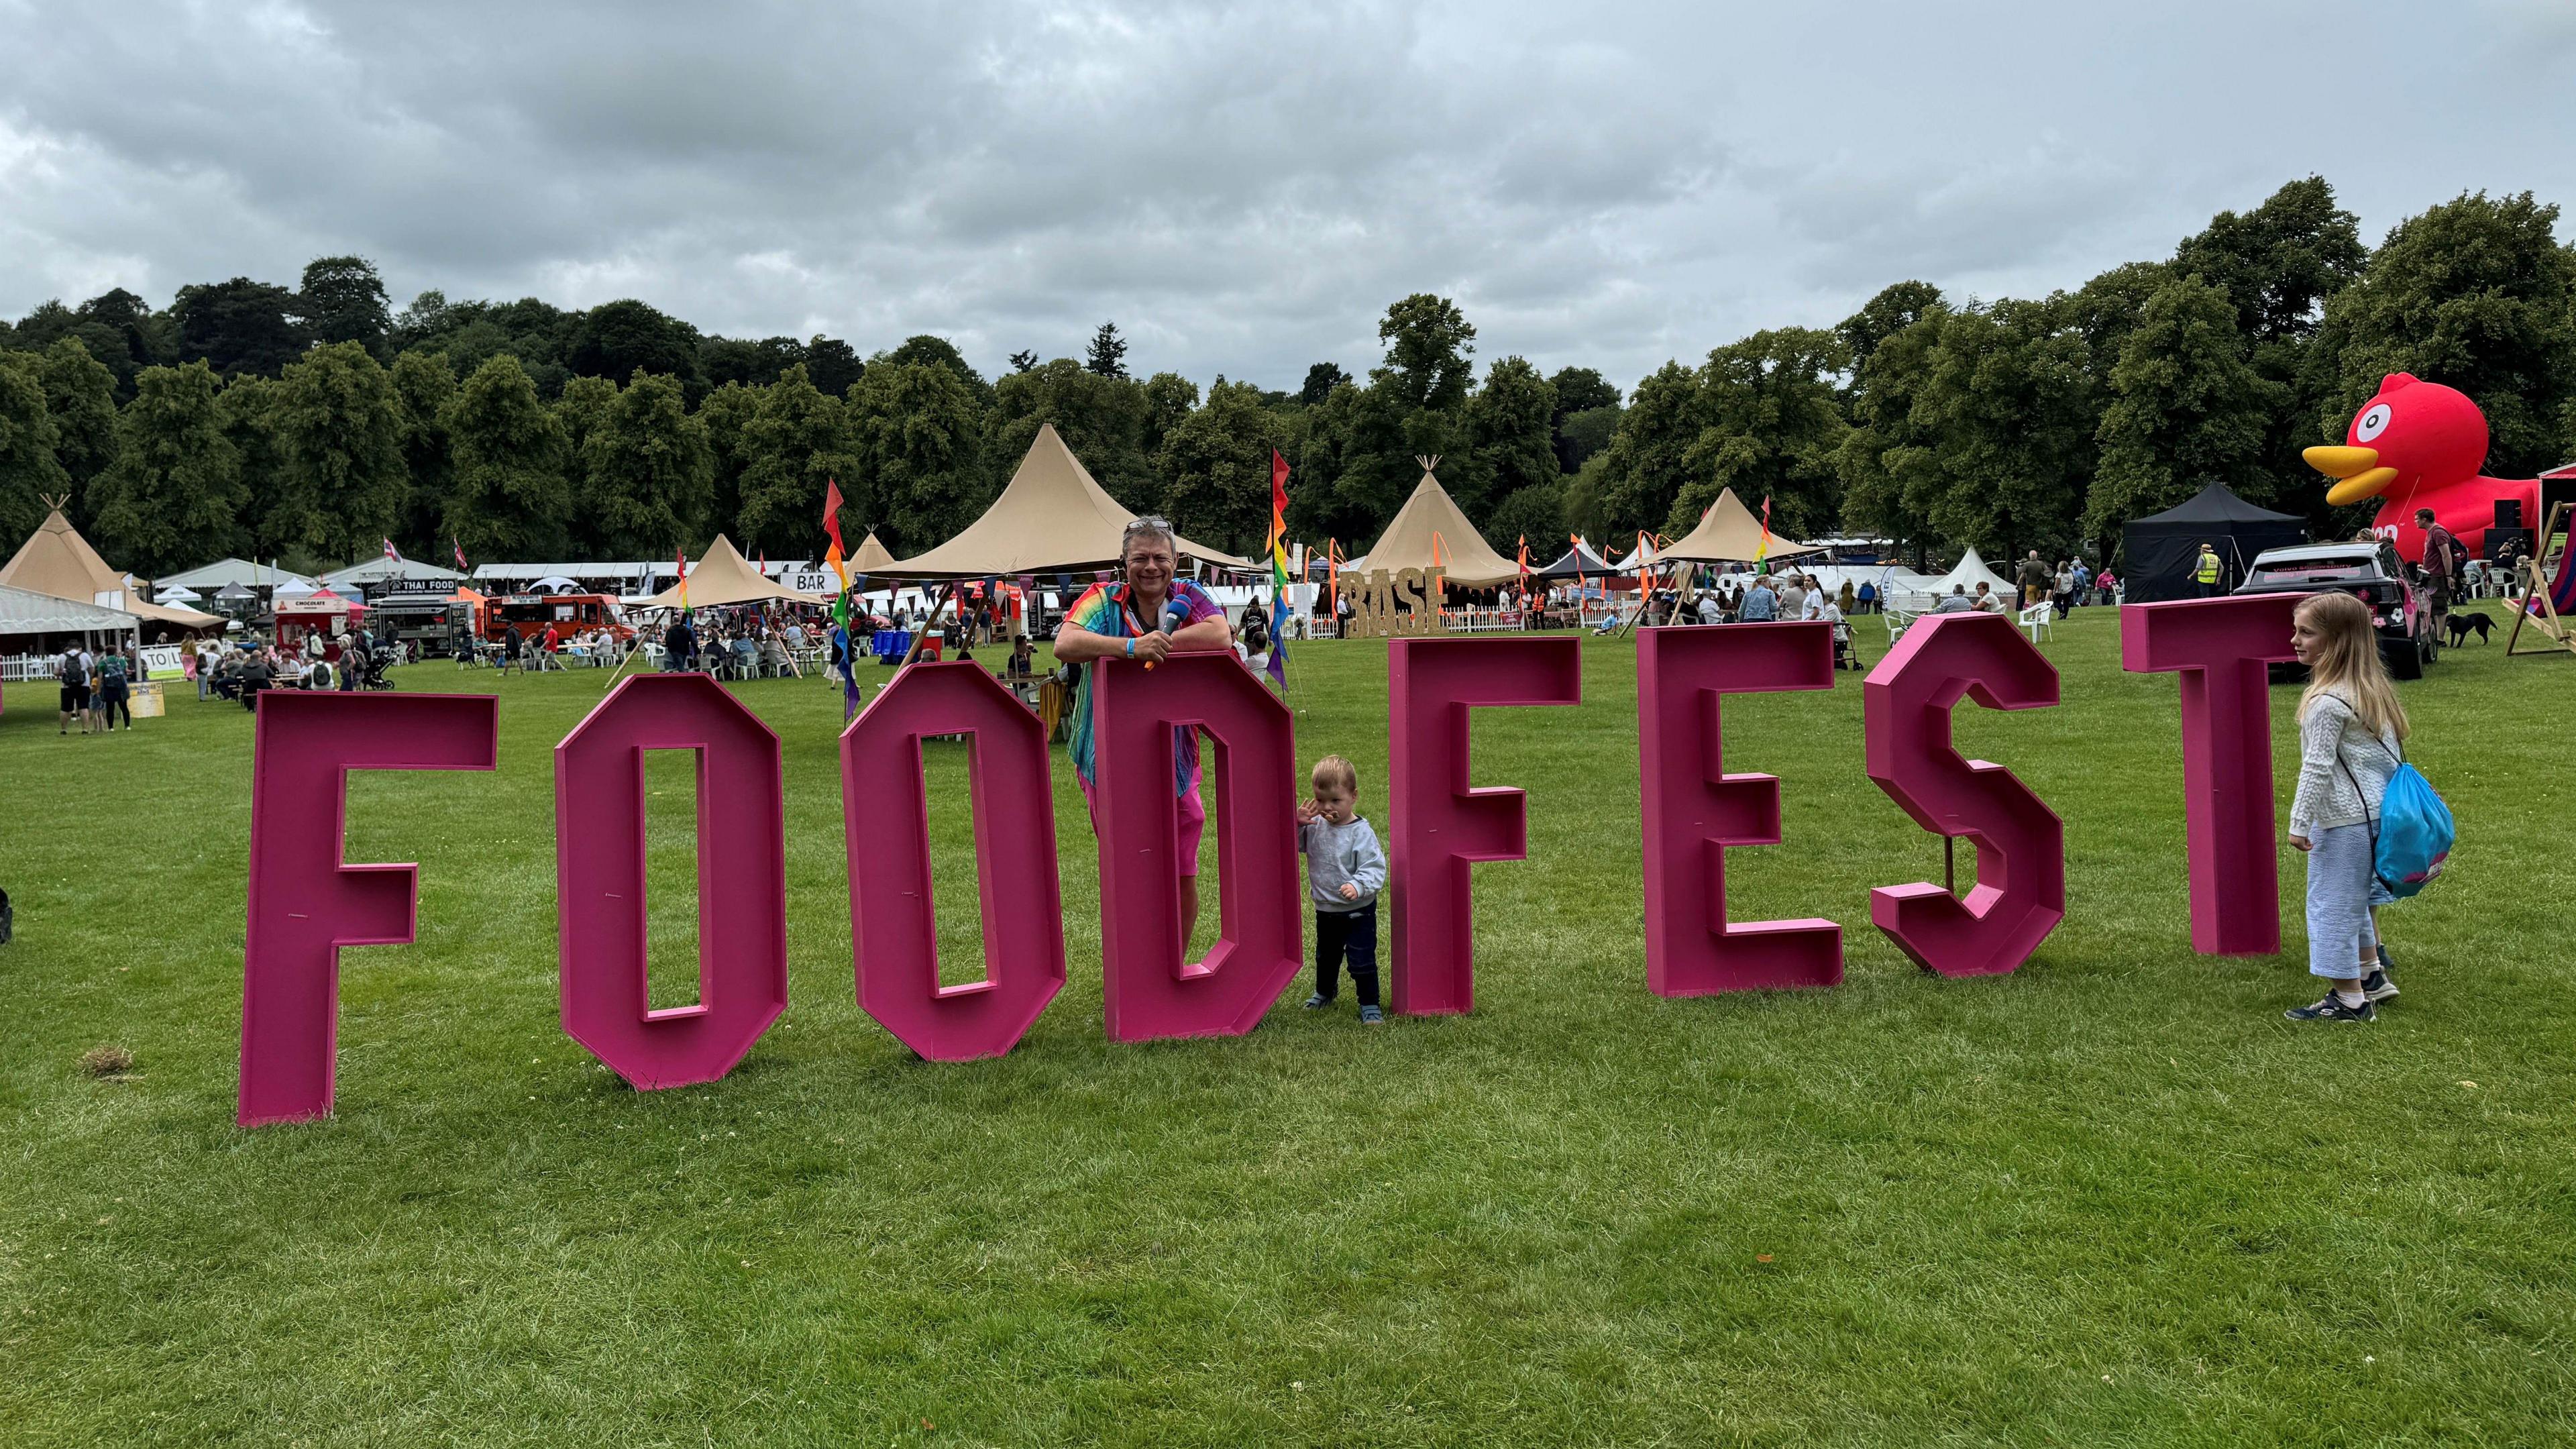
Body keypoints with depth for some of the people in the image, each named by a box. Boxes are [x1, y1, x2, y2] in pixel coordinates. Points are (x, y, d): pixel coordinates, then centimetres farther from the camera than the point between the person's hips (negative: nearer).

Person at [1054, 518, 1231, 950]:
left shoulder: (1189, 597, 1)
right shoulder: (1103, 600, -5)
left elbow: (1220, 636, -18)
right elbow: (1064, 644, -23)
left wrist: (1160, 643, -20)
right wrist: (1132, 647, -34)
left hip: (1174, 762, 1)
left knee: (1183, 877, 8)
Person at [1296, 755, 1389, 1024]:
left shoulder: (1361, 832, -22)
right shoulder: (1315, 825, -5)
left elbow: (1375, 869, -23)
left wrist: (1357, 886, -41)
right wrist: (1298, 823, -17)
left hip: (1357, 910, -6)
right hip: (1325, 909, 6)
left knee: (1361, 960, 0)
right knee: (1326, 955, 27)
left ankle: (1369, 1005, 16)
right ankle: (1325, 992, 50)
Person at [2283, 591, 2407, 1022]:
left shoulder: (2327, 702, -21)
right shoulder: (2371, 688, 8)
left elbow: (2317, 768, -22)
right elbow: (2390, 748, 16)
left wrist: (2299, 823, -16)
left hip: (2343, 820, -10)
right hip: (2374, 811, 10)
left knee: (2332, 904, 0)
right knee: (2354, 898, 24)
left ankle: (2350, 1000, 6)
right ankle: (2373, 974, 35)